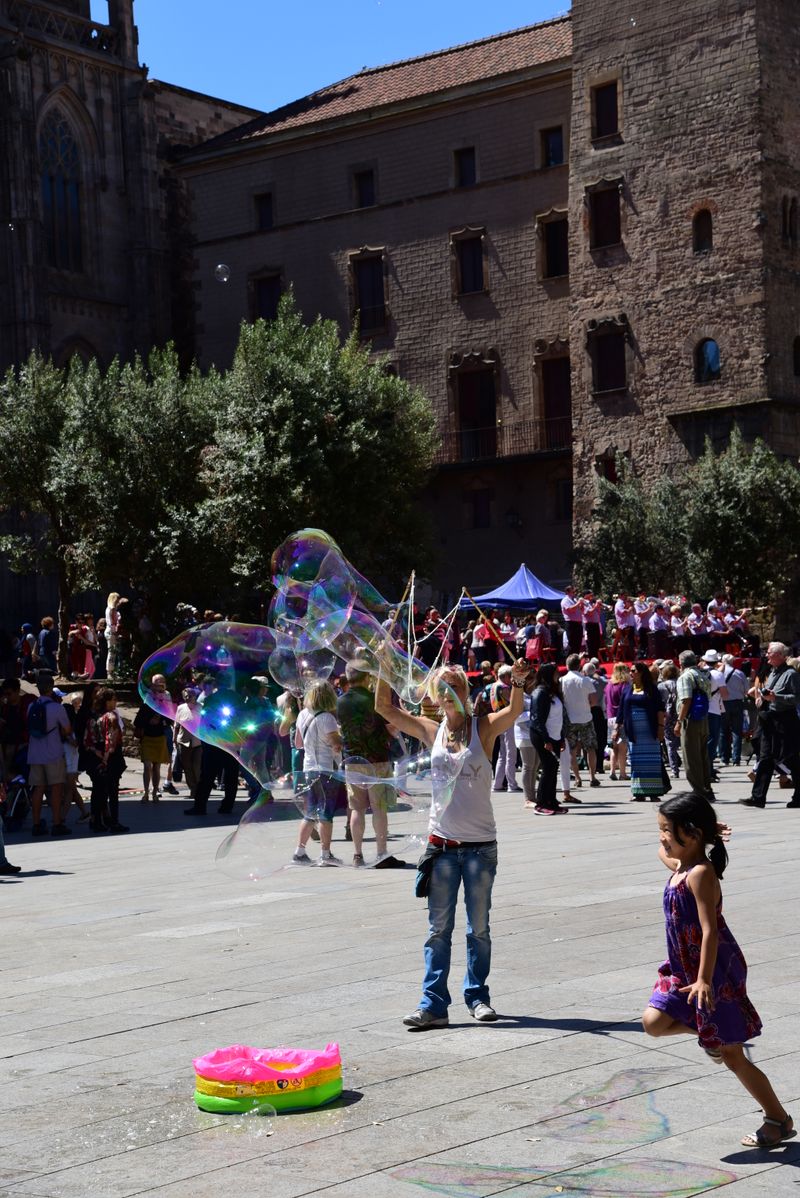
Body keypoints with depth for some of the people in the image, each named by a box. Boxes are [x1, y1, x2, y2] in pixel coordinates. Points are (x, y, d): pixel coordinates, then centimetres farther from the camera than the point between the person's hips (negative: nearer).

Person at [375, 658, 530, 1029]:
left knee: (479, 928, 9)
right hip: (442, 844, 2)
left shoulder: (484, 728, -3)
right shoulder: (432, 731, 5)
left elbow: (514, 711, -23)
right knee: (438, 929, 4)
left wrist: (517, 683, -42)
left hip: (480, 845, -2)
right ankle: (433, 1004, 6)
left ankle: (477, 997, 22)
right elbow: (384, 707, 3)